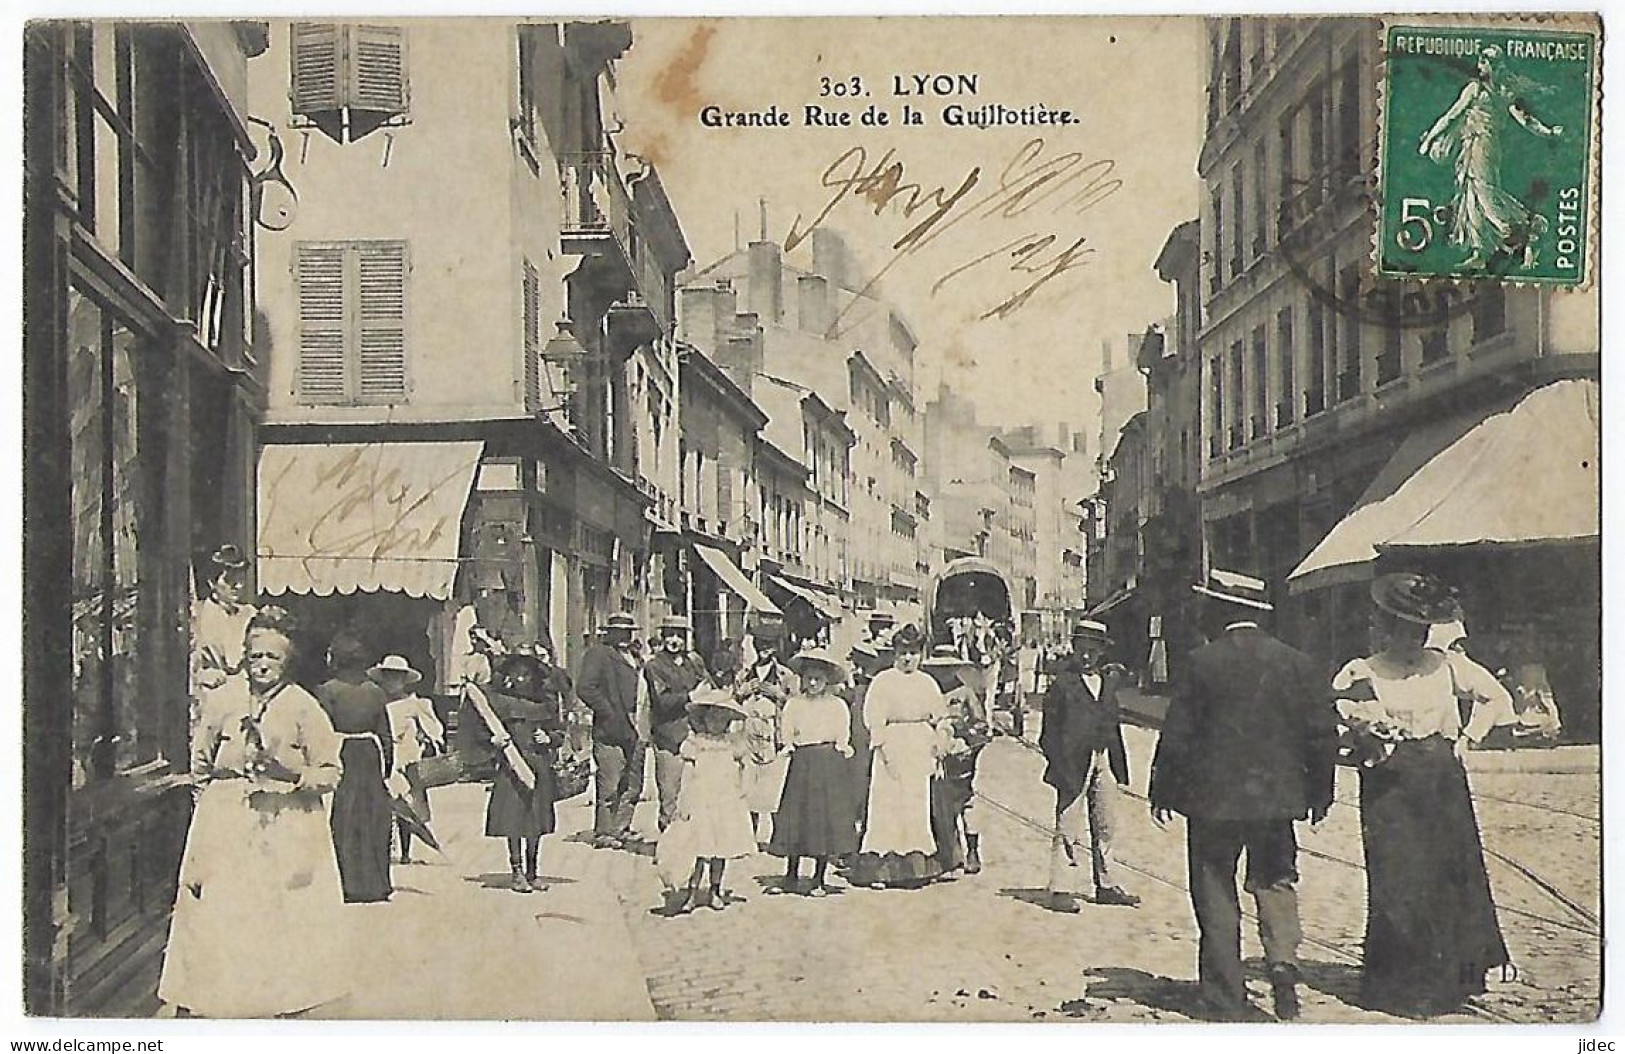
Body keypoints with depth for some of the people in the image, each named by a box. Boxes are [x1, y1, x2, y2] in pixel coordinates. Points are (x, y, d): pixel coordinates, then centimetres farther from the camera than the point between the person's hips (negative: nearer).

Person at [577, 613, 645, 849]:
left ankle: (621, 830, 21)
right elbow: (585, 688, -14)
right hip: (610, 731, -8)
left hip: (632, 731, 8)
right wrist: (608, 712, -16)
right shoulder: (598, 653, -3)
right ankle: (603, 834, 2)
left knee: (633, 785, 11)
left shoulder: (632, 657, 21)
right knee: (609, 786, -6)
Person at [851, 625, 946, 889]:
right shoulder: (882, 681, -1)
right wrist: (884, 753, -14)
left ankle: (916, 866, 9)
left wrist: (936, 754, 9)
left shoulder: (928, 683, 12)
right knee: (887, 806, -5)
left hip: (920, 749, 4)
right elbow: (874, 720, -6)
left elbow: (938, 719, 17)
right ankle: (879, 869, -5)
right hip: (891, 747, -4)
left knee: (917, 807, 4)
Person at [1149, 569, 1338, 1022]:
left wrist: (1162, 790, 3)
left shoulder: (1201, 663, -9)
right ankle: (1283, 960, -3)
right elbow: (1323, 732, 5)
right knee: (1275, 883, 19)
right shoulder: (1297, 663, 1)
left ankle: (1227, 996, 8)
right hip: (1277, 796, 3)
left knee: (1216, 895, 7)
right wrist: (1319, 792, 16)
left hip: (1213, 797, -3)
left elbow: (1177, 734, -8)